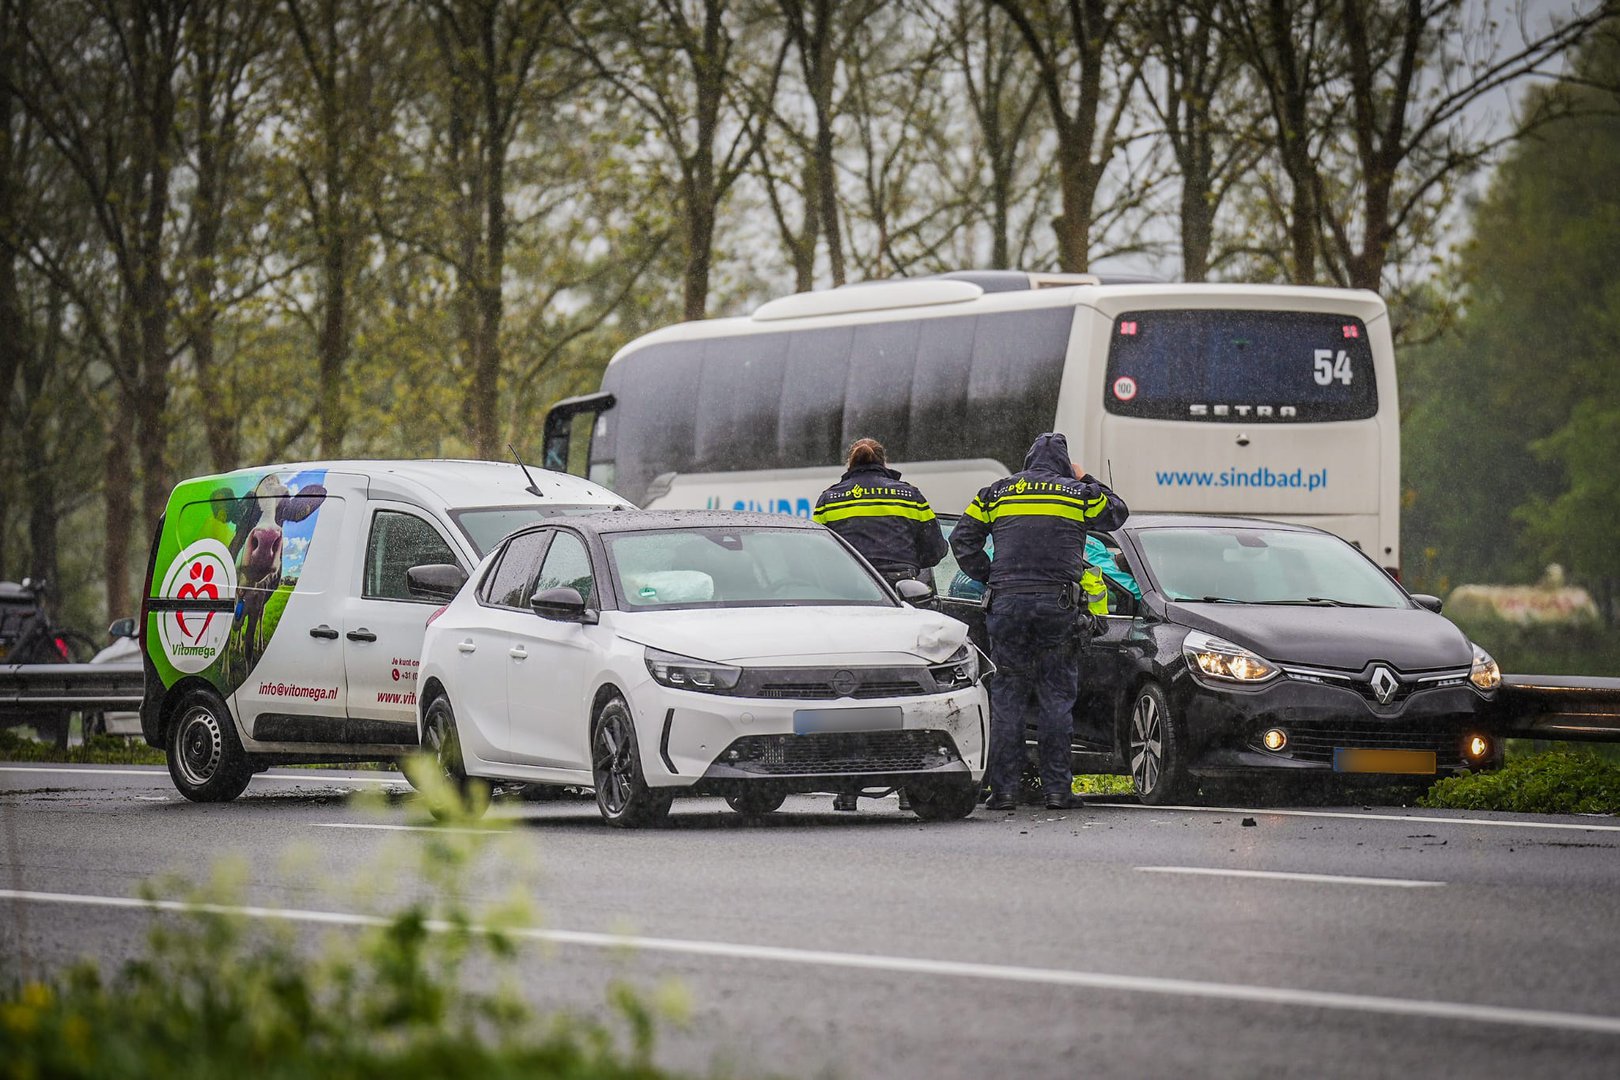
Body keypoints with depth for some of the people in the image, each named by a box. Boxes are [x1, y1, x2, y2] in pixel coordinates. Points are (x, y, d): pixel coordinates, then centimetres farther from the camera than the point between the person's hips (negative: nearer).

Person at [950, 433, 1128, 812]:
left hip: (1007, 601, 1)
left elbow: (963, 541, 9)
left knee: (1006, 698, 4)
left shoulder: (997, 493, 12)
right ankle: (1057, 788, 1)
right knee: (1057, 698, 3)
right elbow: (1117, 513, 26)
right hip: (1057, 606, -1)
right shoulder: (1079, 494, 8)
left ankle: (1003, 789, 1)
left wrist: (988, 578, 17)